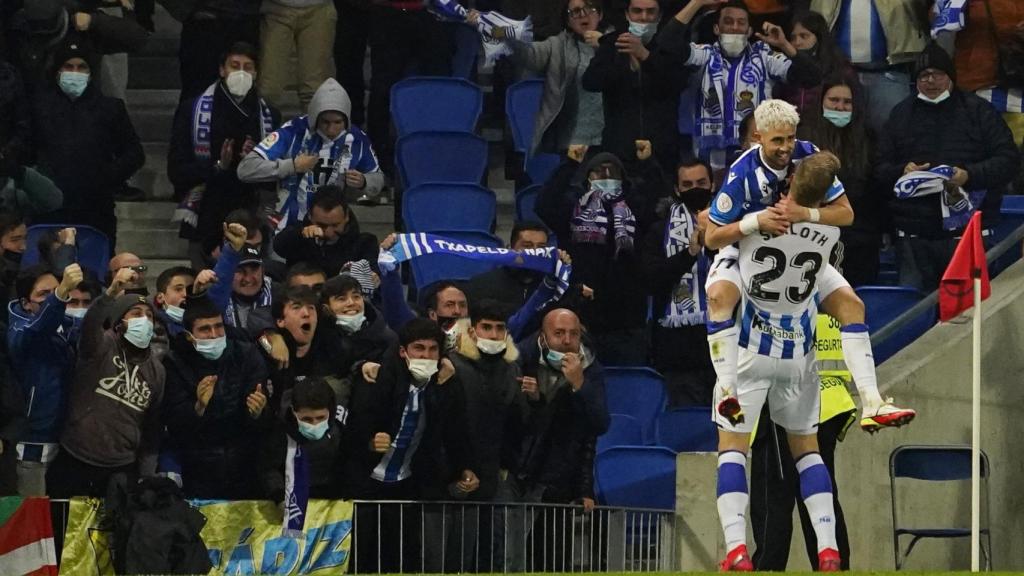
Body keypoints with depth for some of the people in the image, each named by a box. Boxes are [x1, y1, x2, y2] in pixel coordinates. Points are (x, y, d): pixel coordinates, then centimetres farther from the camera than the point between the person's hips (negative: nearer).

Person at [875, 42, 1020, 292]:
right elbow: (880, 168, 14)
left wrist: (970, 175, -15)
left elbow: (1009, 161, 0)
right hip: (914, 234, 3)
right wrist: (902, 172, -8)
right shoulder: (902, 114, 15)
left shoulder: (979, 111, 6)